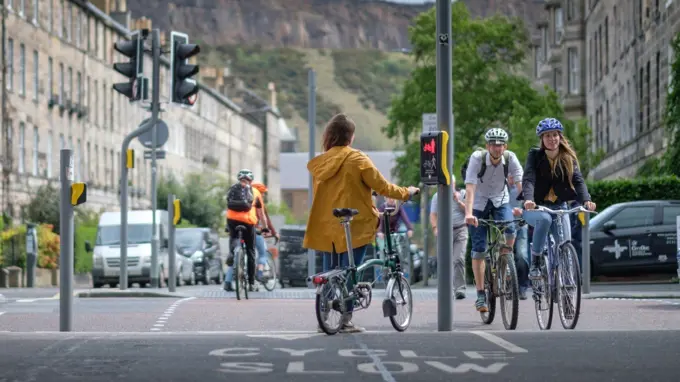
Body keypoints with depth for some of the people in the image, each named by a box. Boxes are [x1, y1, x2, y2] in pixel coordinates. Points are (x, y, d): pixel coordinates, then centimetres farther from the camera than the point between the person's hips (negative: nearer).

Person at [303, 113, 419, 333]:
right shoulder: (356, 159, -9)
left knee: (330, 273, 12)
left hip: (326, 227, 5)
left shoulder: (319, 163, 6)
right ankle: (346, 320, -3)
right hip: (353, 226, -5)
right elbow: (381, 186, -8)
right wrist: (406, 193, 8)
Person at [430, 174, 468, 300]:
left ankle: (460, 289, -18)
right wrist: (435, 228, -10)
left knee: (459, 260, -16)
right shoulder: (437, 196, 10)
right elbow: (433, 215, 6)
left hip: (460, 230, -1)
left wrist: (458, 201, -7)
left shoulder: (462, 194, 10)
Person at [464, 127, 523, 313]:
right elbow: (470, 186, -31)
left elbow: (520, 183, -25)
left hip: (500, 201, 1)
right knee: (479, 250, -5)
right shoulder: (477, 158, -24)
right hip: (479, 204, -1)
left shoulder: (510, 158, -17)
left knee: (510, 231, -28)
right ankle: (481, 294, 3)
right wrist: (468, 213, -43)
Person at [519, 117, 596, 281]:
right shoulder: (535, 156, -7)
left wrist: (586, 200, -34)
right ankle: (534, 264, -25)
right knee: (544, 219, -36)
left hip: (558, 206, 3)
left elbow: (578, 180, -14)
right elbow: (528, 179, -21)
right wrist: (528, 199, -42)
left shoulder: (568, 158, 0)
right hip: (535, 207, -3)